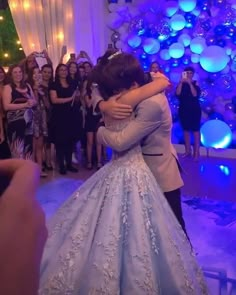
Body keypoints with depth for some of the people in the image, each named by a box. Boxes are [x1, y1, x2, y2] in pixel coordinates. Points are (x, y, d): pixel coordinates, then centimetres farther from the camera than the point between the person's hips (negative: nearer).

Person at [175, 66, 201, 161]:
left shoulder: (195, 83, -1)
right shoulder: (181, 83, 5)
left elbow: (195, 94, -16)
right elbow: (177, 93, -11)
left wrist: (190, 83, -20)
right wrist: (181, 82, -18)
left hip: (194, 110, -3)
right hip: (183, 110, 3)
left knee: (195, 130, -4)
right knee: (186, 130, 8)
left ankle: (196, 153, -2)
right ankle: (188, 151, 18)